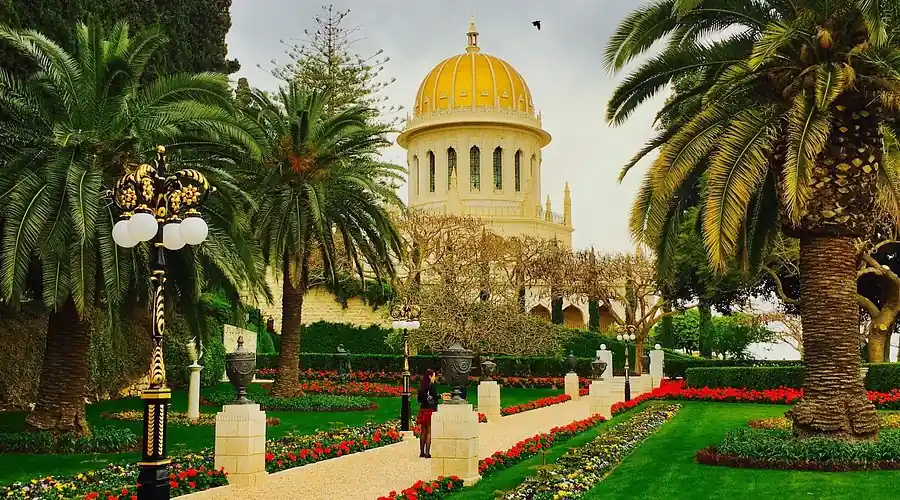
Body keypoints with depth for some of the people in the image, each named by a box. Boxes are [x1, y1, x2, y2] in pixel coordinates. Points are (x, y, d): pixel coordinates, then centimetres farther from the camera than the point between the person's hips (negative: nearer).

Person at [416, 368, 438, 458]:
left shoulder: (422, 387, 8)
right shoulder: (432, 386, -11)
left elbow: (419, 399, 12)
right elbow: (435, 399, -13)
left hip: (423, 410, 6)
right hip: (430, 410, -6)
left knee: (423, 432, 12)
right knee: (429, 432, -2)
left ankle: (422, 452, 15)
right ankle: (427, 452, -4)